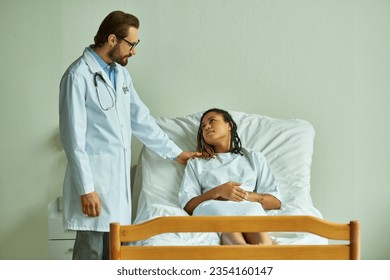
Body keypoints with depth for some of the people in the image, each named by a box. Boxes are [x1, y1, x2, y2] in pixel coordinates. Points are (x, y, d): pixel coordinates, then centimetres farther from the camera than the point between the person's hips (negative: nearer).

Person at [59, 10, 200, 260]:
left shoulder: (121, 73, 12)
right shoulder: (78, 76, -13)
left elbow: (141, 120, 20)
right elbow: (73, 138, -16)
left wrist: (175, 153, 21)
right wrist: (86, 189, -18)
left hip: (119, 178, 8)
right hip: (94, 179, -8)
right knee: (91, 254, -4)